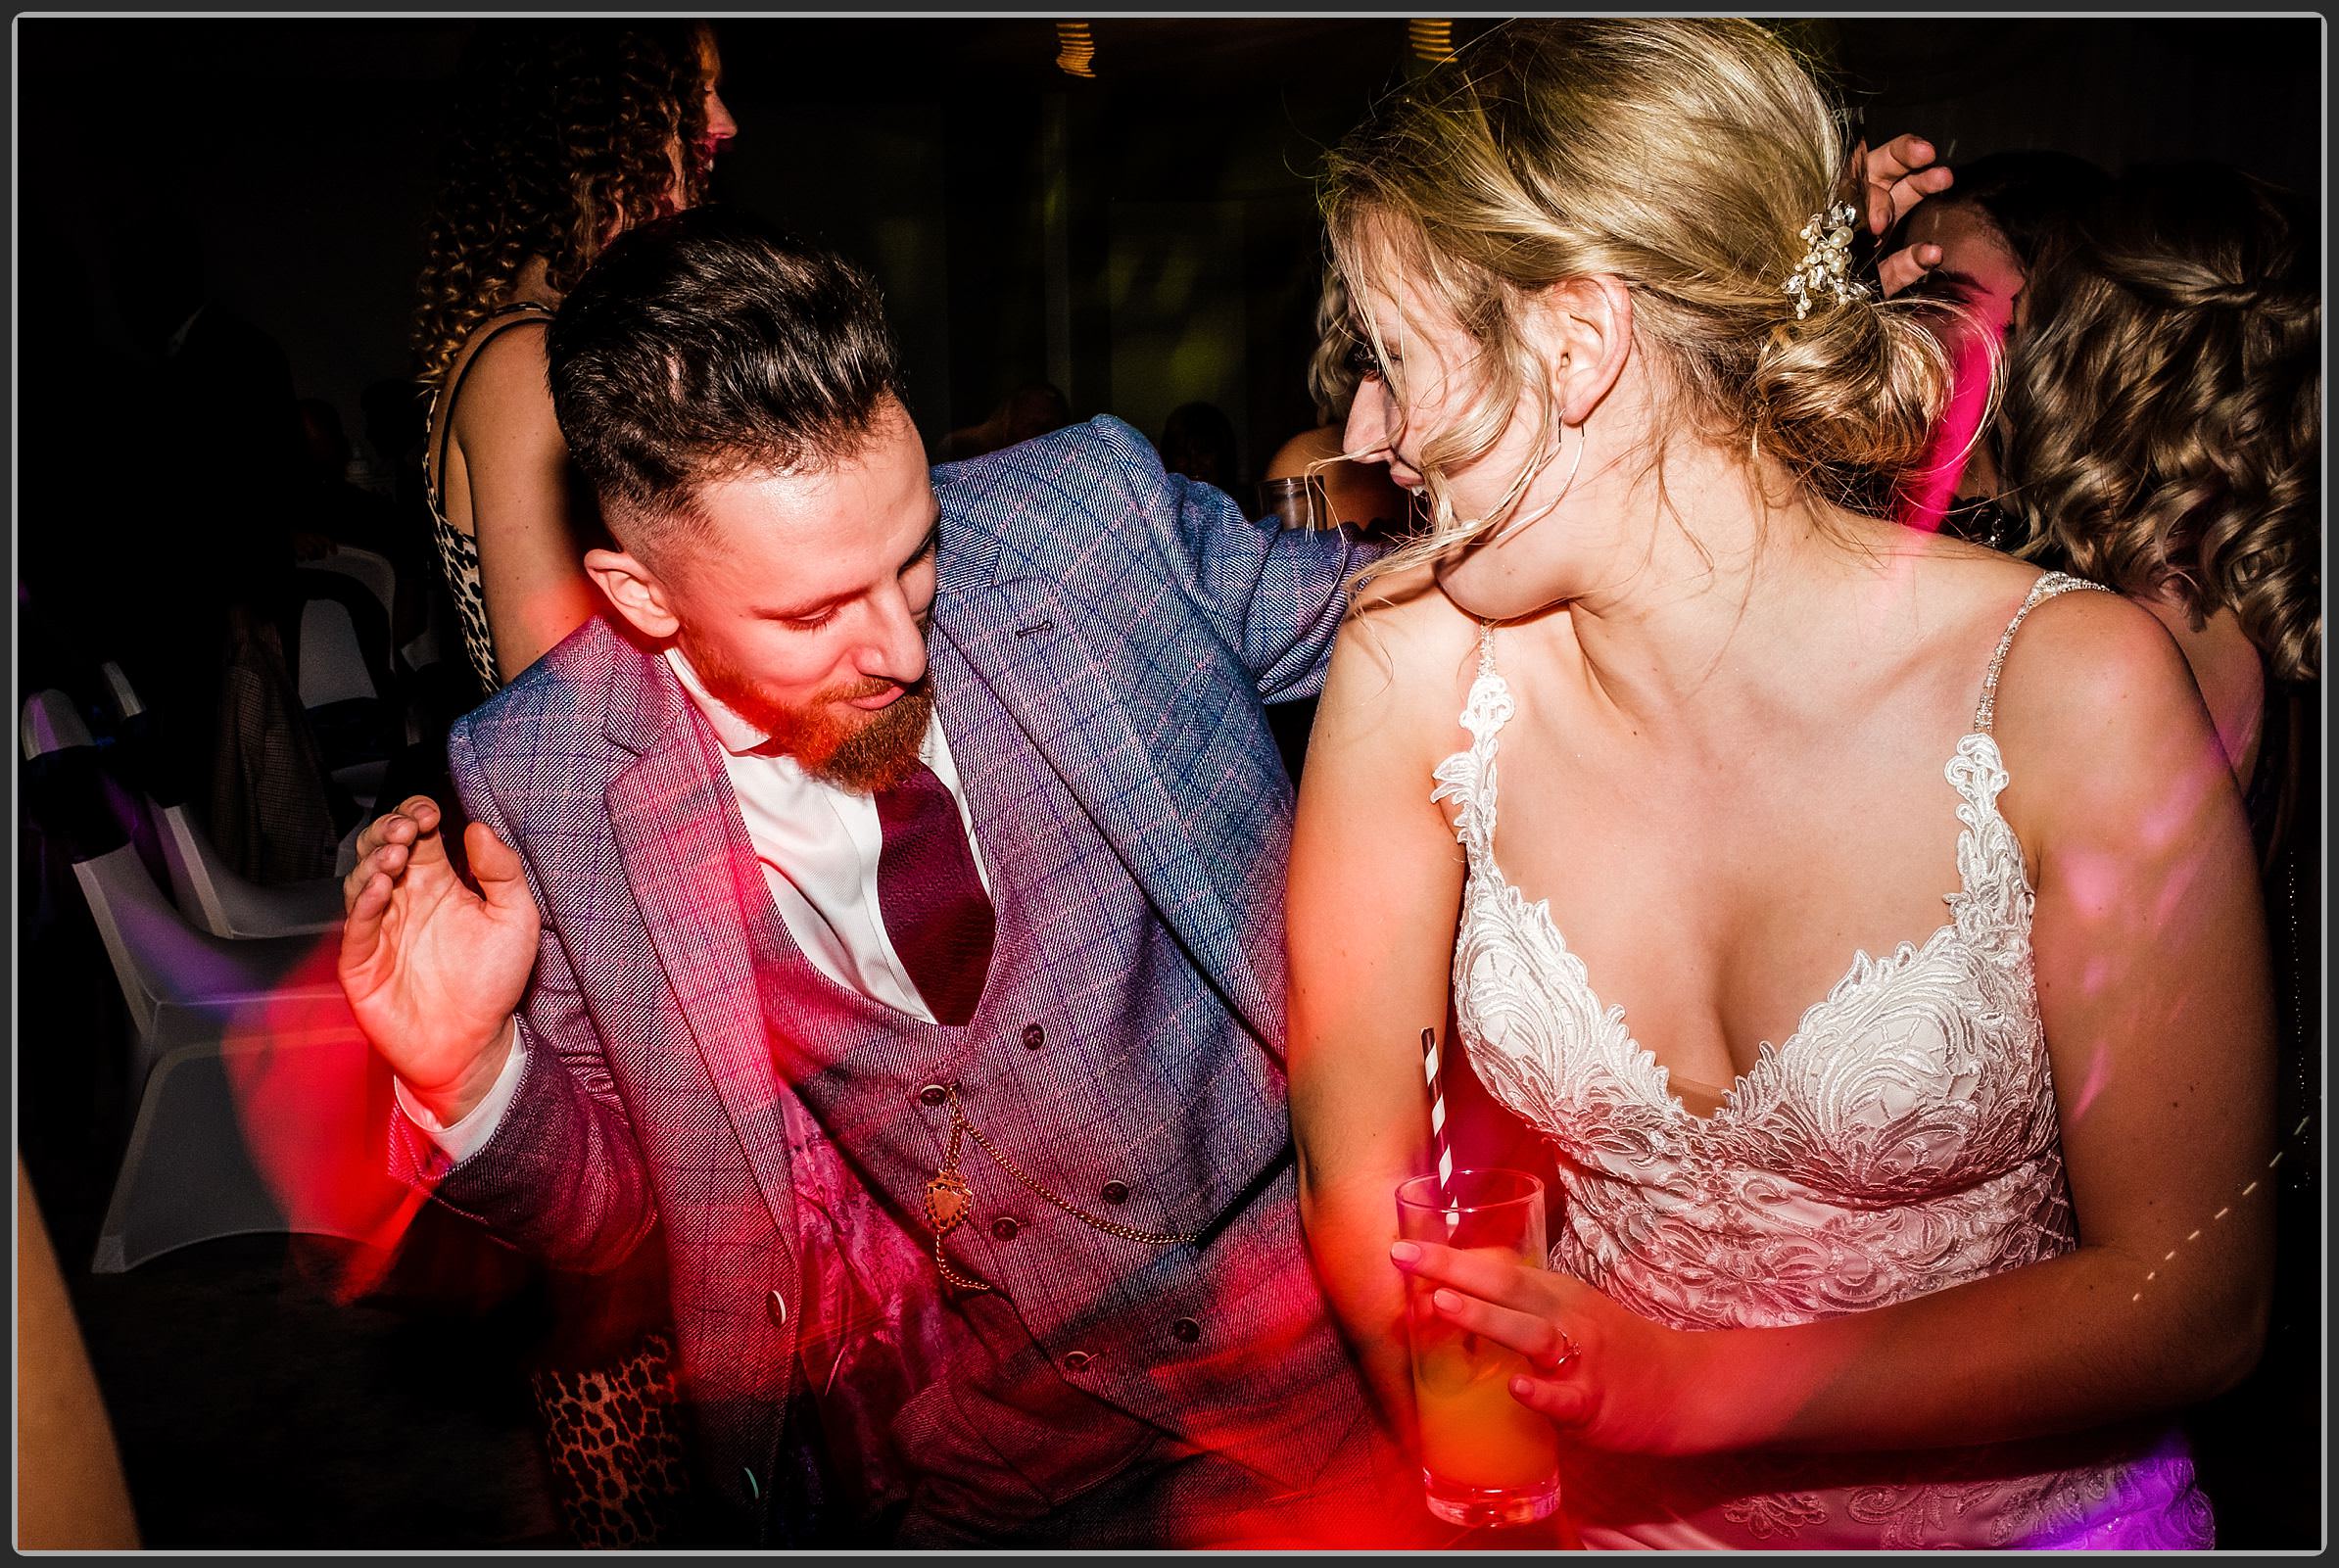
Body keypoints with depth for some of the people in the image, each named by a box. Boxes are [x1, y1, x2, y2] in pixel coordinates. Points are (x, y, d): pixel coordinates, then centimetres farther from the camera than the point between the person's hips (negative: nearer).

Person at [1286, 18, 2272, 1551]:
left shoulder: (2073, 691, -18)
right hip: (1601, 1513, 0)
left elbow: (2193, 1297, -12)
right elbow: (1359, 1162, -6)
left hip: (2016, 1508, 0)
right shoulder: (1420, 663, -13)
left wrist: (1685, 1385, -19)